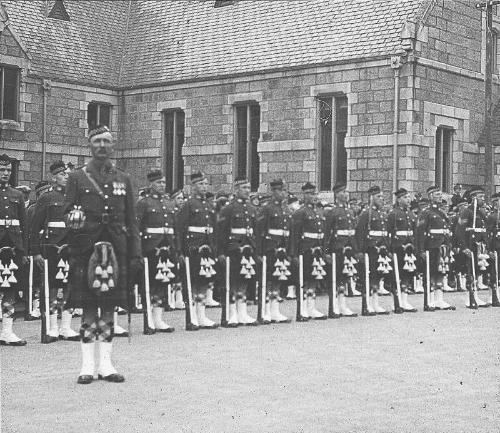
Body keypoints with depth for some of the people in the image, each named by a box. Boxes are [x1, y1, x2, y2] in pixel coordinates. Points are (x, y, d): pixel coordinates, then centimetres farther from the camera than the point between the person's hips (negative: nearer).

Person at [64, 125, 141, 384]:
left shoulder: (123, 180, 13)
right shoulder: (77, 177, 5)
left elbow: (131, 221, 12)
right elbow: (67, 216, 5)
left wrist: (136, 255, 5)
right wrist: (75, 221, -19)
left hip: (116, 250, 3)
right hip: (86, 250, -2)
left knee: (109, 307, 5)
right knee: (89, 308, 0)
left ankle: (106, 365, 12)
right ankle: (87, 365, 6)